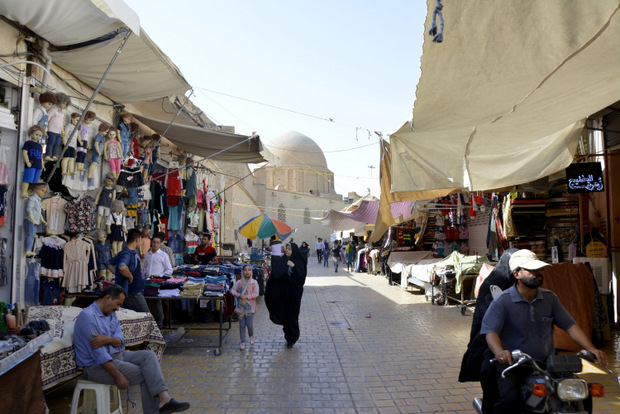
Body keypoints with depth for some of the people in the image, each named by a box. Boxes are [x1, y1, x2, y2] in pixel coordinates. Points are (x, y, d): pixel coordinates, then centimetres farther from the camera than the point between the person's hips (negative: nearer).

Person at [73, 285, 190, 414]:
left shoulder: (111, 313, 10)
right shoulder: (88, 316, -19)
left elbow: (120, 341, 1)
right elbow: (98, 354, -22)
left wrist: (107, 339, -23)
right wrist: (118, 376, -23)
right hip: (96, 366, -8)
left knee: (149, 355, -16)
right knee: (146, 375, -17)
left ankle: (164, 399, -26)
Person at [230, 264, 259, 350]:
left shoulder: (254, 282, -3)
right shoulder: (239, 282, 1)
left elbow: (256, 294, -7)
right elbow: (232, 291, 1)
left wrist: (247, 296, -18)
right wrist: (239, 295, -14)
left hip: (250, 306, -1)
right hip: (241, 306, 2)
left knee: (249, 324, -4)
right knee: (242, 324, 4)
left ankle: (251, 336, 27)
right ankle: (242, 342, 16)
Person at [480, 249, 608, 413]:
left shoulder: (550, 298, 9)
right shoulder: (502, 301, -7)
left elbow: (570, 325, 10)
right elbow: (490, 331, -15)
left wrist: (591, 349, -5)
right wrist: (500, 352, -35)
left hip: (546, 363, 5)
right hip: (512, 362, -5)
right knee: (510, 401, -28)